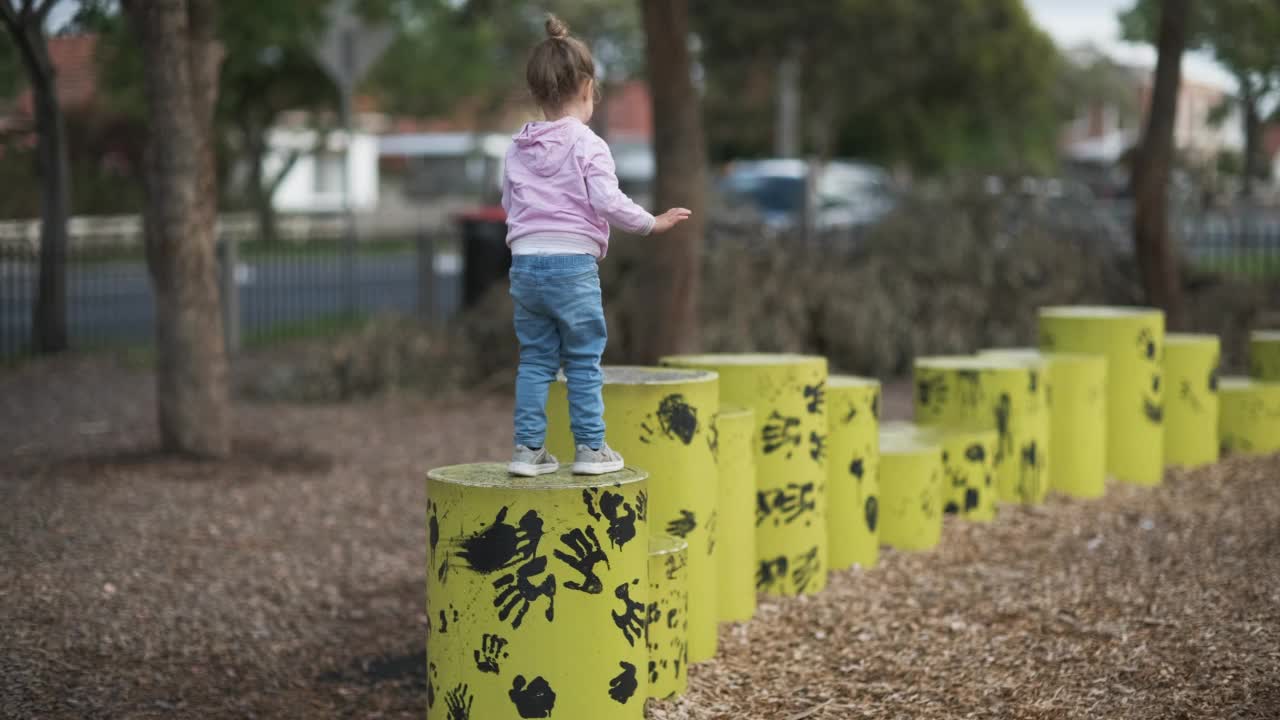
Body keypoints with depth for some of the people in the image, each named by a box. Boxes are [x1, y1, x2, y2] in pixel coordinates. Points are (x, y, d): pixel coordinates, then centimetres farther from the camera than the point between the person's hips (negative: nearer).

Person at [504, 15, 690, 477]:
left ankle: (528, 448, 10)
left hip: (525, 264, 5)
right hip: (573, 265, -5)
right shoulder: (587, 145, -9)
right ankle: (590, 448, 8)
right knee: (584, 362, 4)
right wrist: (652, 224, -4)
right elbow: (608, 202, -15)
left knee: (535, 360, 11)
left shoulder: (518, 149, 10)